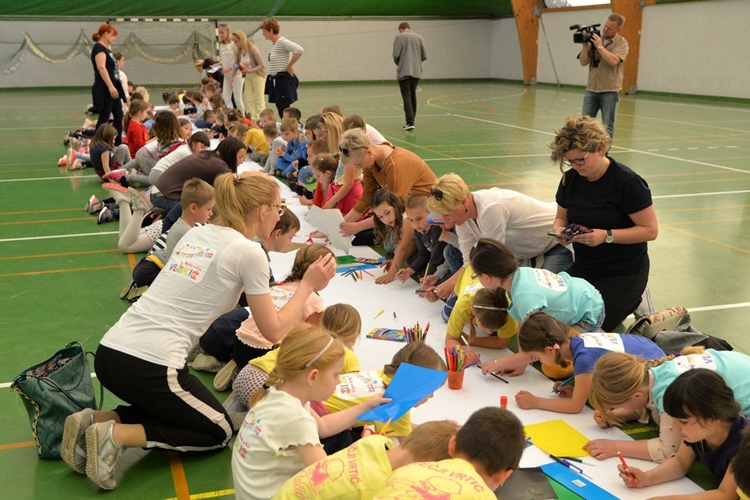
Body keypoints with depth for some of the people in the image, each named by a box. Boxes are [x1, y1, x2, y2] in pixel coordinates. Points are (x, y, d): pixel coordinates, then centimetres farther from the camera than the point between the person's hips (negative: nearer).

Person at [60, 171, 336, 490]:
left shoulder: (196, 234, 16)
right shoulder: (249, 253, -5)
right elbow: (274, 331, 1)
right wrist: (308, 285, 12)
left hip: (109, 353, 8)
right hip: (151, 365, -8)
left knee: (169, 409, 32)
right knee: (219, 432, 16)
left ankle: (96, 420, 11)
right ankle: (119, 435, -2)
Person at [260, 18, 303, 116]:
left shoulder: (282, 42, -15)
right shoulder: (274, 44, 13)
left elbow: (299, 50, -29)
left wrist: (289, 66, -20)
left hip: (283, 80, -10)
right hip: (276, 80, 10)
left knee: (284, 110, -9)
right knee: (281, 109, 11)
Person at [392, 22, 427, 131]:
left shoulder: (399, 37, -2)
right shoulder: (419, 38, 10)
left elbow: (396, 55, -8)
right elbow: (424, 56, 7)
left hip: (404, 72, -4)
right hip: (416, 71, 4)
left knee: (406, 96, -7)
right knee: (413, 95, 15)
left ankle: (410, 122, -18)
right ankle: (411, 121, 22)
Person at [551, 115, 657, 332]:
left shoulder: (627, 182, -19)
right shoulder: (570, 179, -2)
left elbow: (650, 230, -17)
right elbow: (561, 218, 10)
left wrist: (607, 236, -28)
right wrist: (560, 230, -14)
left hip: (624, 273, -6)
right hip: (584, 267, 6)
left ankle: (633, 301, 13)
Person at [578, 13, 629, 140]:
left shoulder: (621, 43, -3)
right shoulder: (594, 40, 7)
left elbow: (613, 61, -20)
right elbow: (583, 62, 5)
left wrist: (600, 46, -16)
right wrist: (585, 45, -7)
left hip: (610, 91, -4)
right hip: (591, 89, 4)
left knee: (607, 126, 2)